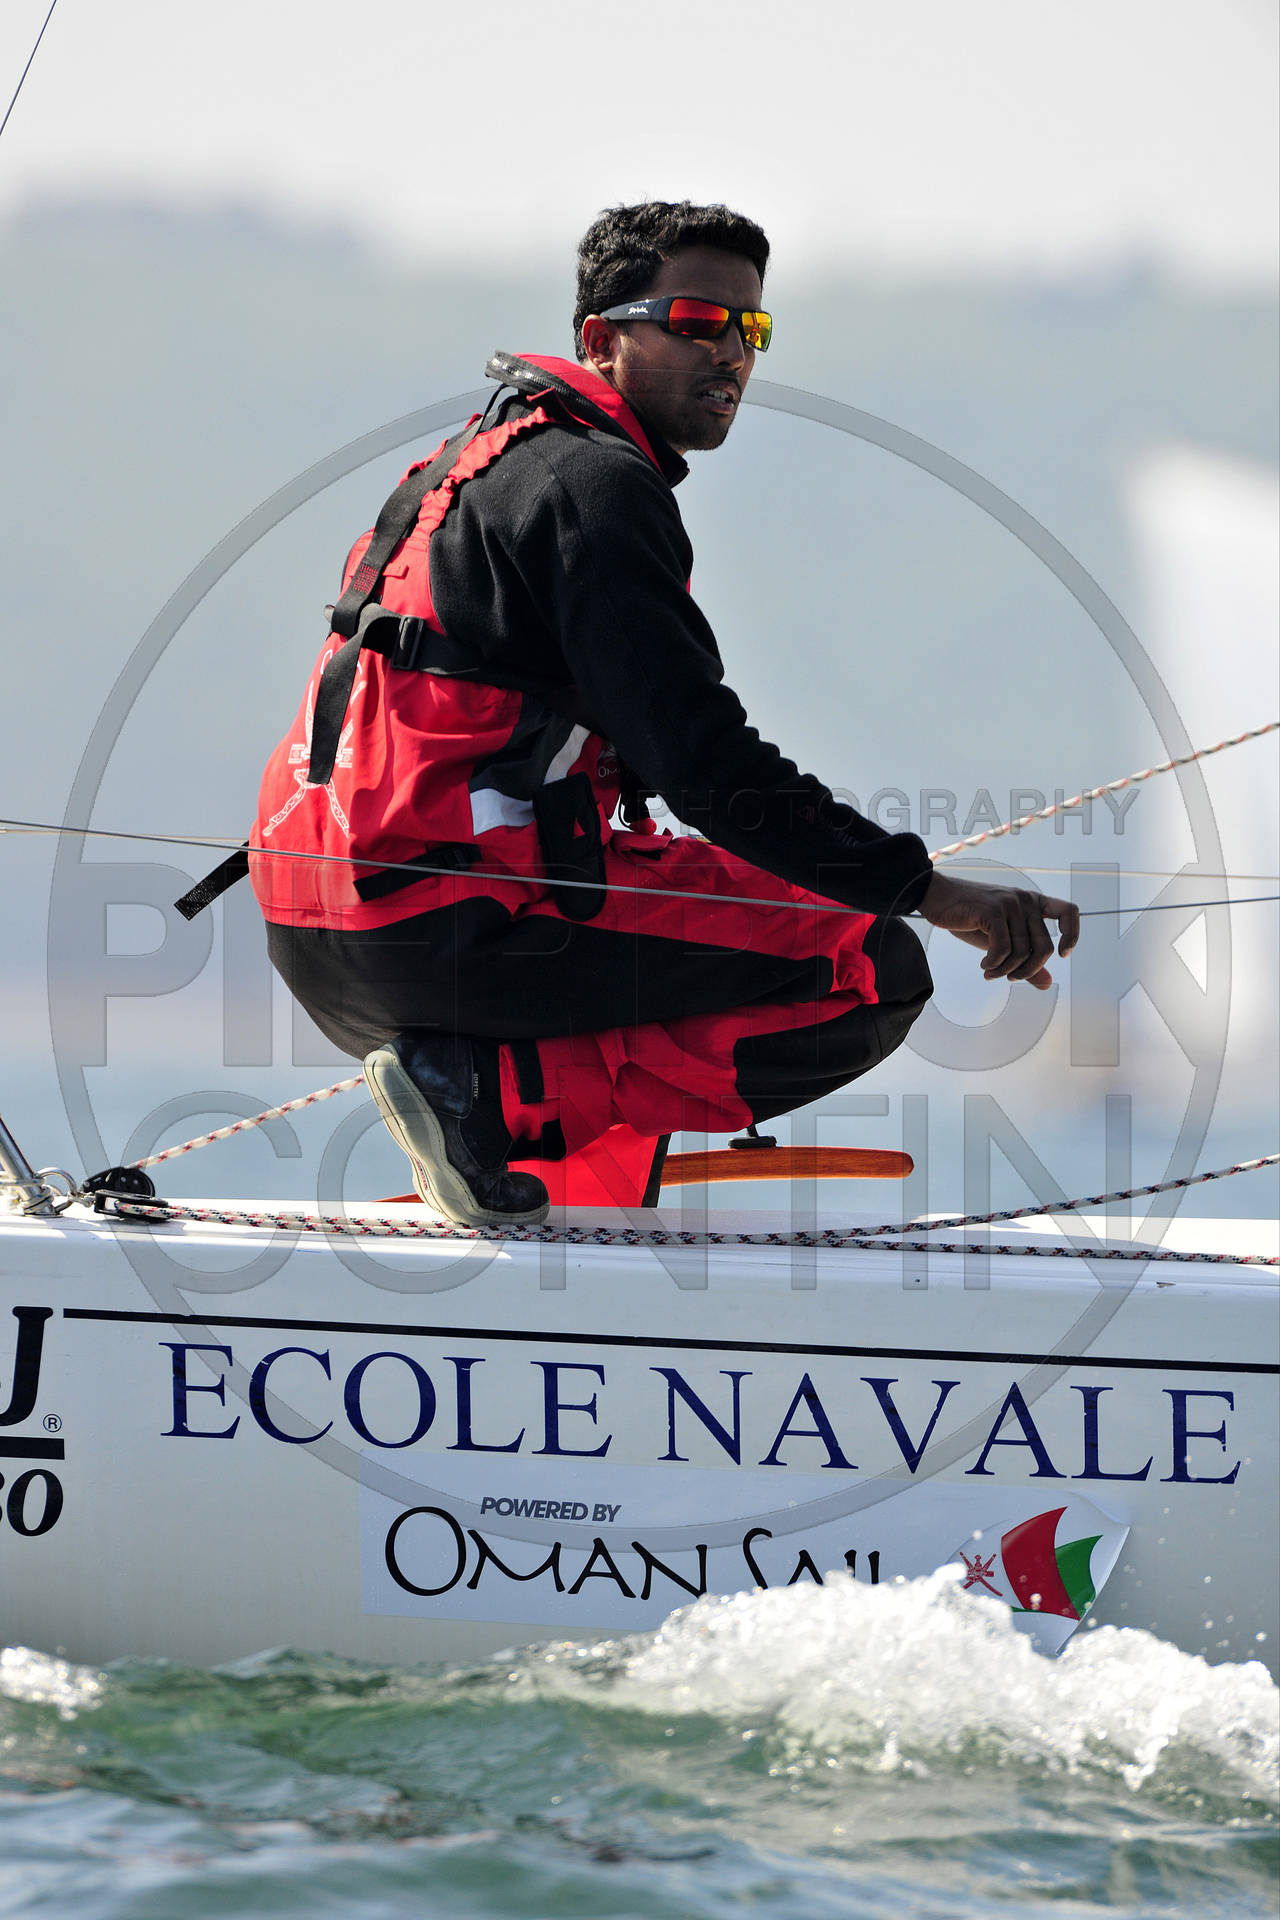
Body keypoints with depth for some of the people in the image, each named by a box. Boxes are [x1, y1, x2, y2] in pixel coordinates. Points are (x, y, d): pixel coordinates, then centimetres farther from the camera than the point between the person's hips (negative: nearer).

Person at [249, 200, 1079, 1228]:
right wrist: (927, 888, -20)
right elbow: (706, 766, -18)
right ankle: (496, 1092, -12)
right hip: (447, 928, -10)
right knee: (872, 974, -9)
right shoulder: (592, 485, -9)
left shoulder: (487, 459, 23)